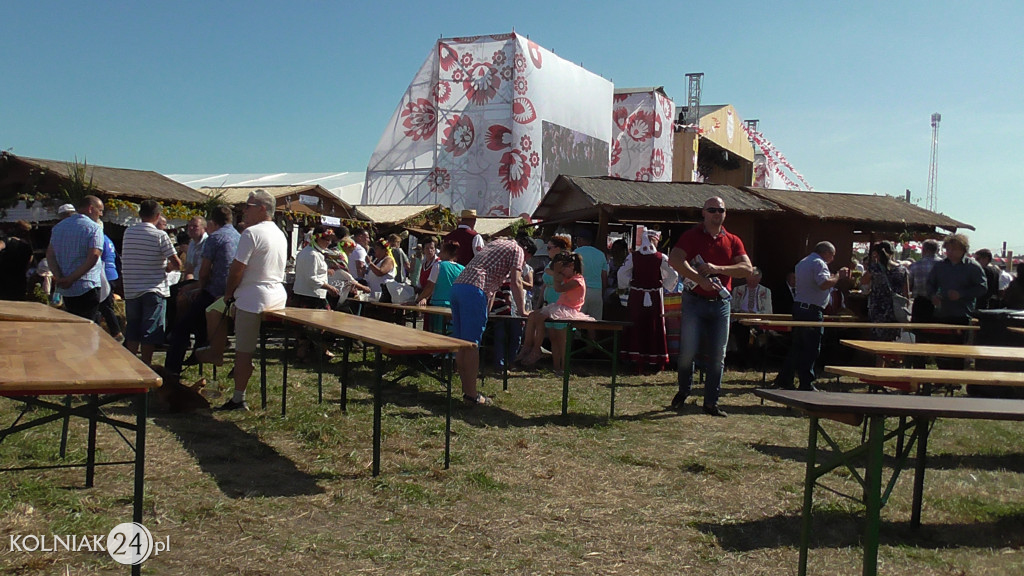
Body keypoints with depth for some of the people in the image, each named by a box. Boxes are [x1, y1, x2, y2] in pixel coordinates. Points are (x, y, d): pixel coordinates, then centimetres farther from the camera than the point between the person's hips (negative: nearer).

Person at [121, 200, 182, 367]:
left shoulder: (128, 233, 5)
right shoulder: (160, 236, -10)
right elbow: (177, 264, -12)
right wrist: (168, 267, 10)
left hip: (131, 290, 5)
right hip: (154, 290, -5)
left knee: (132, 331, 14)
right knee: (150, 333, 1)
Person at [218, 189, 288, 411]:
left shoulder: (252, 233, -13)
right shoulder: (280, 234, 15)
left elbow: (237, 269, -14)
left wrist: (228, 294, 3)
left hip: (253, 300, -9)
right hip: (278, 297, 9)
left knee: (243, 350, -3)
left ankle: (238, 399, 2)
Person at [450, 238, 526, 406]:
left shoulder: (497, 243, 33)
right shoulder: (517, 250, 8)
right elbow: (516, 283, -2)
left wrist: (487, 310, 33)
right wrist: (522, 310, 7)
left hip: (457, 285, 8)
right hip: (474, 291, -8)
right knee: (472, 345, -6)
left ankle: (466, 390, 15)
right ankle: (472, 395, -4)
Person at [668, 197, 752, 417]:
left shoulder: (733, 241, 10)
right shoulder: (692, 236, -1)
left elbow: (746, 268, -1)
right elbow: (674, 260, -16)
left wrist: (717, 269, -14)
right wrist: (700, 279, -23)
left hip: (720, 303, 3)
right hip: (694, 301, -3)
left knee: (717, 355, 3)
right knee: (688, 350, -2)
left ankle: (711, 402, 12)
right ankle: (683, 391, 23)